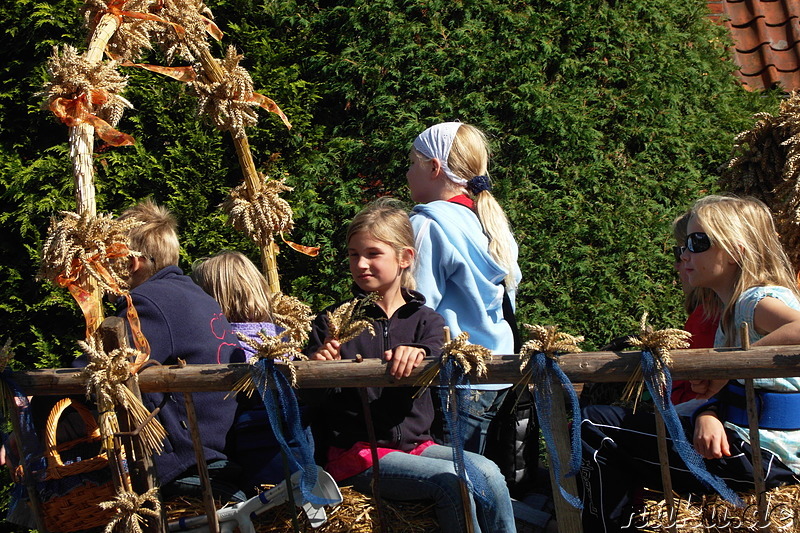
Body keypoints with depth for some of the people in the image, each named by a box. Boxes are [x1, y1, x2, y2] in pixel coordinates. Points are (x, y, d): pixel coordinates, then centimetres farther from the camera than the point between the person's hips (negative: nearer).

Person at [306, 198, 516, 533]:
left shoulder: (425, 320, 9)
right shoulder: (333, 321, 4)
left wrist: (416, 355, -36)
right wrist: (319, 366, -22)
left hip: (414, 442, 3)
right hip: (356, 452, -3)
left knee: (487, 473, -23)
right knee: (451, 480, -25)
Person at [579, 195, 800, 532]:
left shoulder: (758, 301, -14)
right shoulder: (732, 309, 16)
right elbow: (720, 391, 10)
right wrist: (708, 415, -13)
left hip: (760, 452, -10)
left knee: (595, 428, -8)